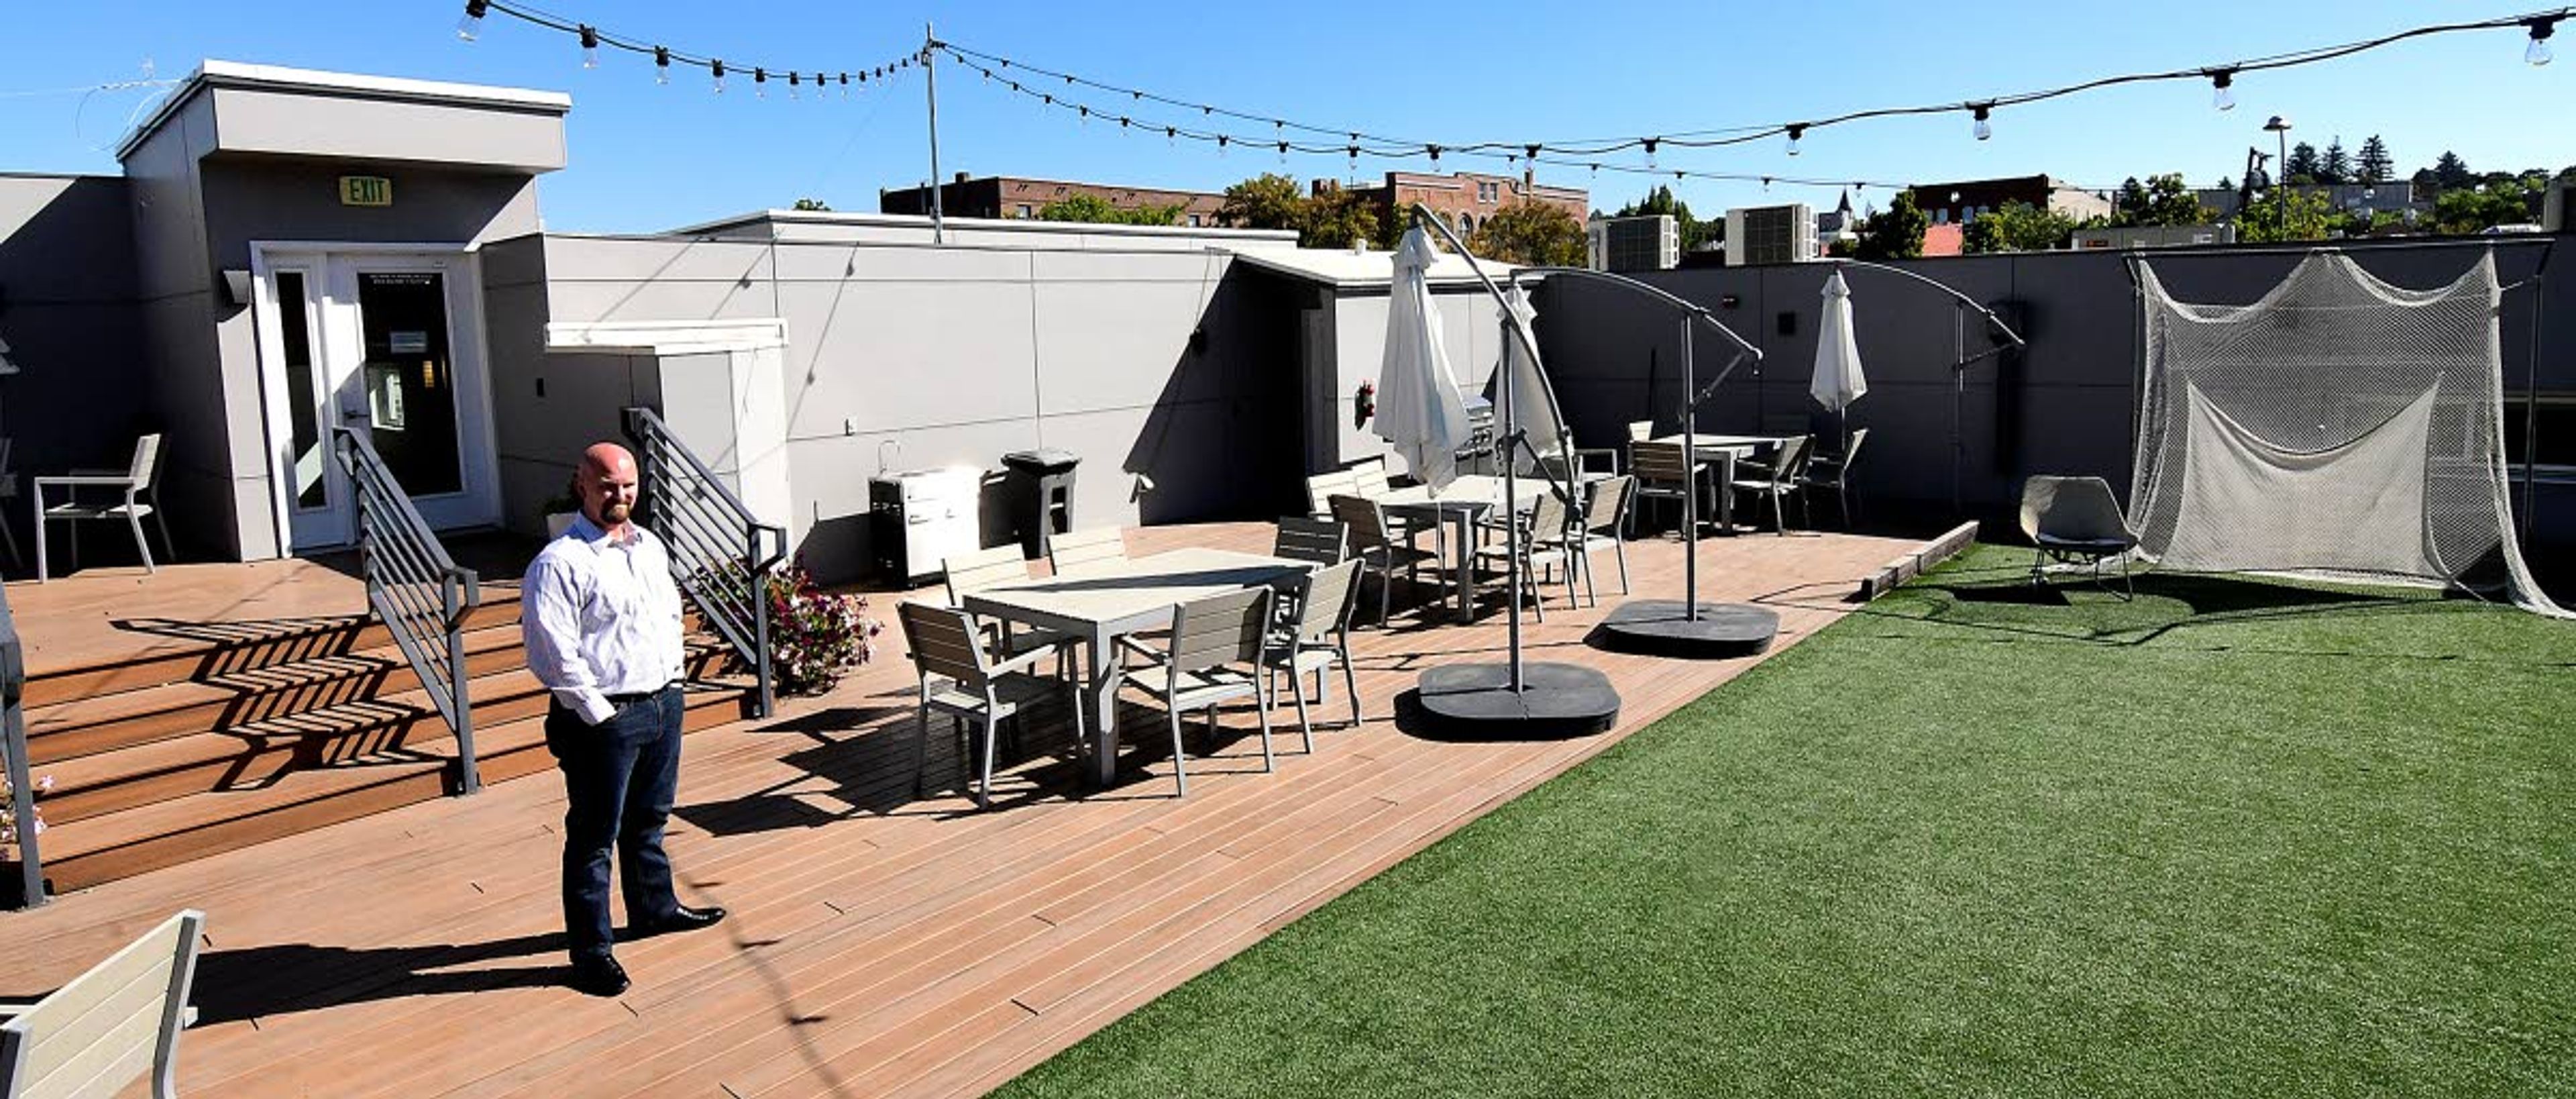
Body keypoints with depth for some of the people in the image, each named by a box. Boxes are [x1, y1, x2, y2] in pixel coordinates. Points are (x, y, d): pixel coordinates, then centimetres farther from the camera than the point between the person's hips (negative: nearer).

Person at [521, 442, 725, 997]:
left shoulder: (650, 547, 9)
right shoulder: (559, 563, -15)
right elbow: (551, 653, -19)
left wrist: (671, 680, 13)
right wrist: (600, 713, -16)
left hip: (664, 704, 8)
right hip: (602, 718, -8)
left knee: (650, 819, 23)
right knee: (594, 836, 2)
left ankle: (655, 908, 40)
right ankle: (591, 949, 13)